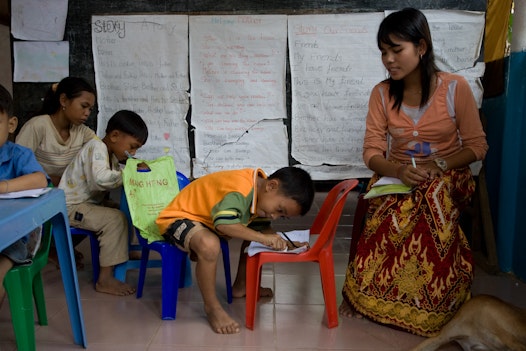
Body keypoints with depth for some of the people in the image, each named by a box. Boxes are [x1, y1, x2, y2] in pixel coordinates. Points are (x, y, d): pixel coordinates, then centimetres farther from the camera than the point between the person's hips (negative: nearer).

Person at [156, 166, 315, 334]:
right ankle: (211, 307, -16)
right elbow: (224, 224, -40)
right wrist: (262, 237, -37)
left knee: (255, 229, 8)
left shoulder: (261, 192, 1)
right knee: (210, 245, -38)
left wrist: (276, 240, -14)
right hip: (178, 217, -10)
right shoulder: (240, 188, -30)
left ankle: (240, 286, 21)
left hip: (206, 218, 10)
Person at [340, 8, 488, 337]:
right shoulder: (381, 93, -3)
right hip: (396, 177, 1)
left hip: (448, 177, -1)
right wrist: (398, 170, -25)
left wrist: (440, 164, -21)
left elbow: (477, 146, -3)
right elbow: (372, 152, -4)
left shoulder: (455, 87, -8)